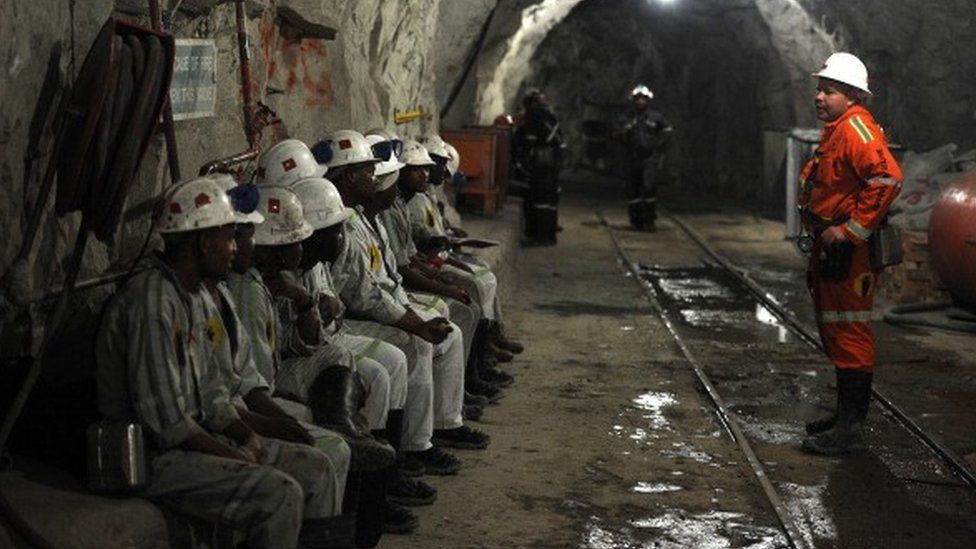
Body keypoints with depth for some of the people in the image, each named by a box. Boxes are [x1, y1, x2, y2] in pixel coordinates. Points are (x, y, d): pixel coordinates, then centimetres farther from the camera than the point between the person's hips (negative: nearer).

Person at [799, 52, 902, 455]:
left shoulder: (856, 127, -15)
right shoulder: (836, 132, 18)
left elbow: (887, 180, -29)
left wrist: (849, 231, -25)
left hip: (851, 253, -11)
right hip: (831, 250, 11)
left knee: (849, 335, -8)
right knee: (836, 333, 18)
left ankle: (848, 429, -5)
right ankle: (846, 416, 29)